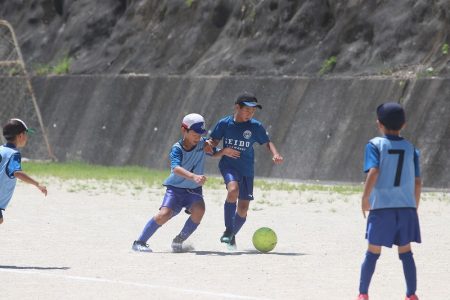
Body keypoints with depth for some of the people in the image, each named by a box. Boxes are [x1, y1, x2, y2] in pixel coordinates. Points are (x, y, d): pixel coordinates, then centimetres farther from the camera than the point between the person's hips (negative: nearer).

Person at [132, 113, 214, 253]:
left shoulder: (202, 143, -4)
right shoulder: (177, 148, -18)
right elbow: (175, 168, -36)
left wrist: (210, 147, -10)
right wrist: (194, 177, -53)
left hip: (194, 190, 3)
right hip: (175, 188, -3)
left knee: (199, 210, -27)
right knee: (164, 214, -24)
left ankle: (179, 240, -6)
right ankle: (139, 242, -9)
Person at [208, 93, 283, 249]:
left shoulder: (256, 126, -1)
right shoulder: (224, 124, -4)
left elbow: (267, 142, 9)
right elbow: (211, 144, 3)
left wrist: (275, 154, -11)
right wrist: (222, 152, -18)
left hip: (247, 169, 3)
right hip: (228, 165, -3)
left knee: (243, 208, 5)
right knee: (233, 190, -32)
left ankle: (232, 236, 30)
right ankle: (228, 230, -18)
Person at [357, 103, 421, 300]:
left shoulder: (375, 145, -2)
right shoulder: (410, 148, 8)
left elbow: (373, 172, -15)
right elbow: (417, 182, 7)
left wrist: (365, 198, -8)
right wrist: (414, 206, 17)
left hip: (381, 206, -2)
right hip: (407, 207, 2)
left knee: (373, 252, 4)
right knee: (406, 252, 8)